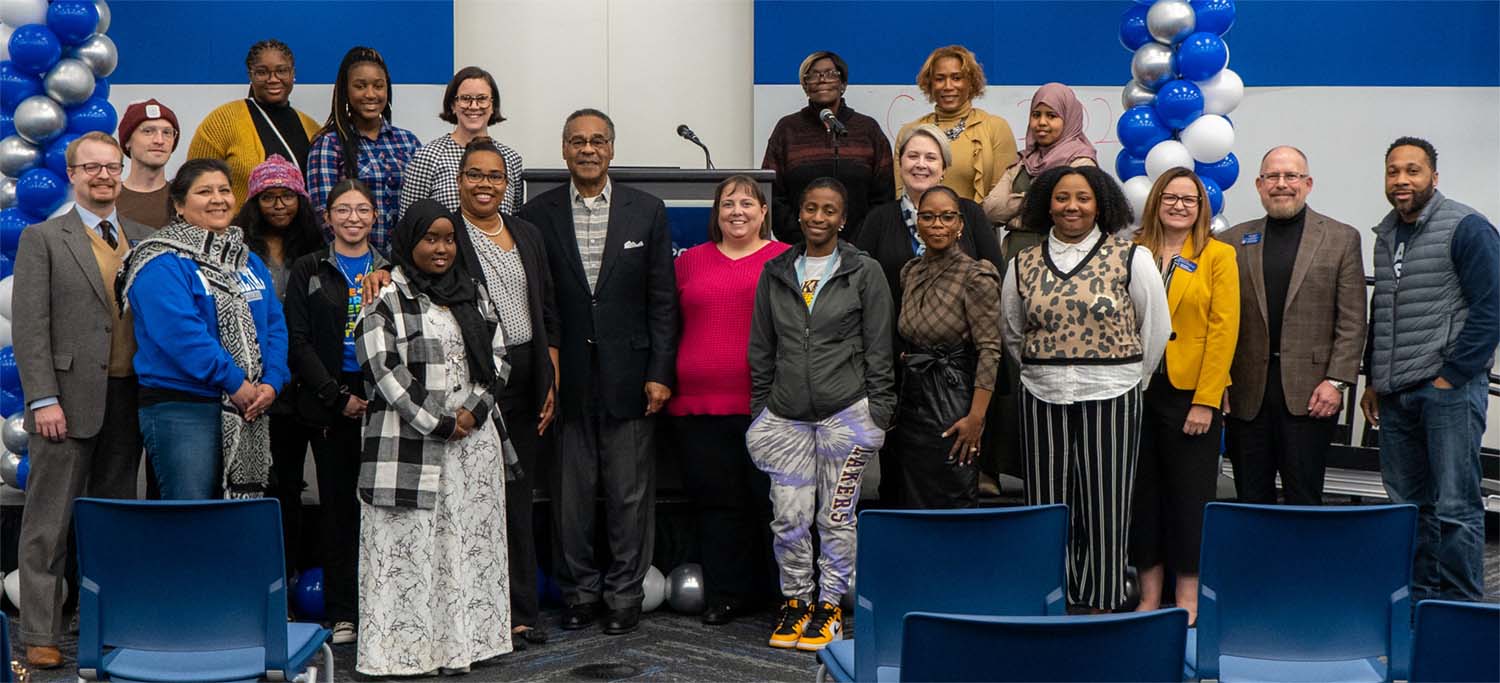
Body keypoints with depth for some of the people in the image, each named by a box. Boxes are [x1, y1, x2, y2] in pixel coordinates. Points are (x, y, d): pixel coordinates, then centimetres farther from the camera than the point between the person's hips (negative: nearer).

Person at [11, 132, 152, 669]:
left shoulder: (144, 240, 13)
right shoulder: (42, 239, 1)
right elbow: (30, 327, -5)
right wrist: (44, 399, -14)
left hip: (127, 400, 4)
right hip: (68, 401, -4)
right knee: (49, 524, 0)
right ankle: (40, 634, 6)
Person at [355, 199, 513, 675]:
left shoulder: (474, 294, 14)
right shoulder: (386, 299, -3)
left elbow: (497, 356, 11)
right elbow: (384, 370, -10)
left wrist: (473, 411, -5)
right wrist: (437, 424, -12)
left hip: (474, 436, 5)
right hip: (410, 443, -5)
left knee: (469, 540, 5)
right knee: (410, 544, -4)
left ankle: (459, 641, 11)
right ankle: (406, 648, 1)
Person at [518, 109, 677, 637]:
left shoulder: (646, 211, 4)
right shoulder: (537, 215, 3)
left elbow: (663, 300, 3)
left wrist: (660, 372, -3)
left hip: (628, 374, 0)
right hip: (566, 377, 0)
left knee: (630, 493, 4)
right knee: (570, 493, 7)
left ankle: (625, 594, 16)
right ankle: (579, 592, 20)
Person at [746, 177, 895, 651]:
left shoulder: (864, 272, 1)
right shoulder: (775, 273, 9)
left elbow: (879, 350, 0)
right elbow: (761, 350, 13)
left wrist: (878, 414, -4)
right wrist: (758, 413, 10)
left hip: (846, 412, -2)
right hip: (786, 415, 2)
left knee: (837, 516, 3)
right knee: (788, 517, 1)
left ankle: (829, 605, 15)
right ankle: (795, 600, 18)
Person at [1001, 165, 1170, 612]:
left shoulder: (1131, 259, -1)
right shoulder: (1024, 265, 7)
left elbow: (1156, 328, 7)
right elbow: (1012, 333, 20)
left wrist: (1131, 381, 11)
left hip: (1110, 397, -2)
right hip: (1042, 399, 2)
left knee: (1103, 507, 1)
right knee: (1046, 504, 4)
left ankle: (1100, 607, 10)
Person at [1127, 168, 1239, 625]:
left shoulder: (1218, 256, 1)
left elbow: (1223, 330, -5)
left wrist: (1205, 400, -11)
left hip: (1191, 394, -2)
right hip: (1137, 392, 2)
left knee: (1189, 498, 2)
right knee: (1142, 496, 7)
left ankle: (1188, 601, 11)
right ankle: (1149, 597, 17)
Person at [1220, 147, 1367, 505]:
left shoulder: (1341, 239, 6)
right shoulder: (1234, 240, 10)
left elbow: (1352, 321, 1)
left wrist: (1337, 381, -8)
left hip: (1309, 394, -2)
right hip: (1247, 393, 2)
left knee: (1304, 499, 1)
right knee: (1251, 499, 7)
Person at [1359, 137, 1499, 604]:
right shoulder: (1386, 233, 15)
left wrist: (1452, 377, -13)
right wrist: (1373, 380, 18)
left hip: (1449, 387, -7)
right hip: (1395, 393, 7)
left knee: (1455, 508, -5)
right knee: (1408, 505, 11)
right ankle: (1418, 600, 20)